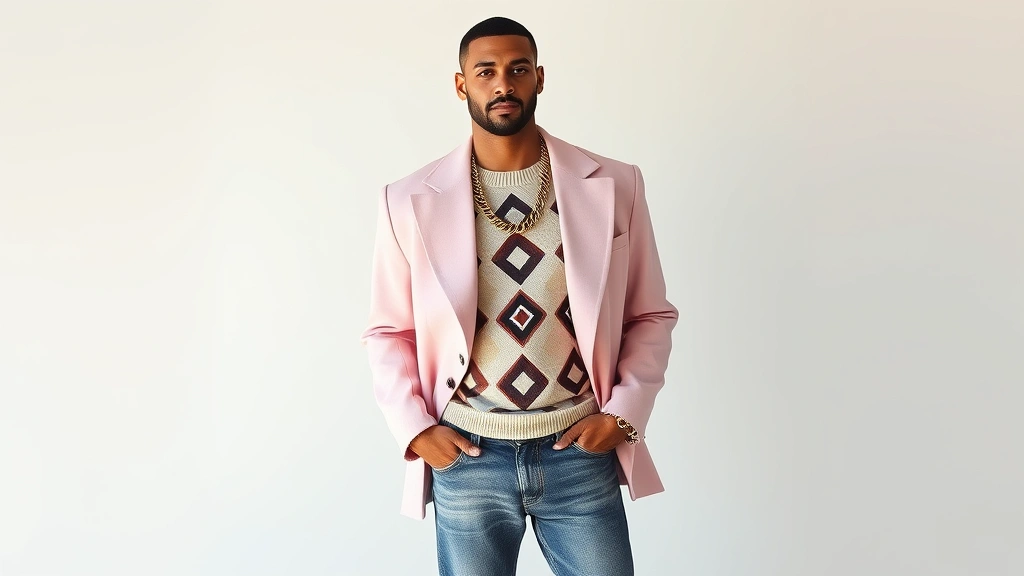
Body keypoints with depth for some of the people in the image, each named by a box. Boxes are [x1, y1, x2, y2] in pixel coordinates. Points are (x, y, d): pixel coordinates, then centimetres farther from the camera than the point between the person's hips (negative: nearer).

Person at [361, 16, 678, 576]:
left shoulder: (613, 186, -1)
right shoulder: (411, 201, -2)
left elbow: (650, 315, 5)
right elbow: (388, 331, 6)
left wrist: (624, 413, -4)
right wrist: (415, 428, -4)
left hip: (581, 449, 0)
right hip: (467, 454, 0)